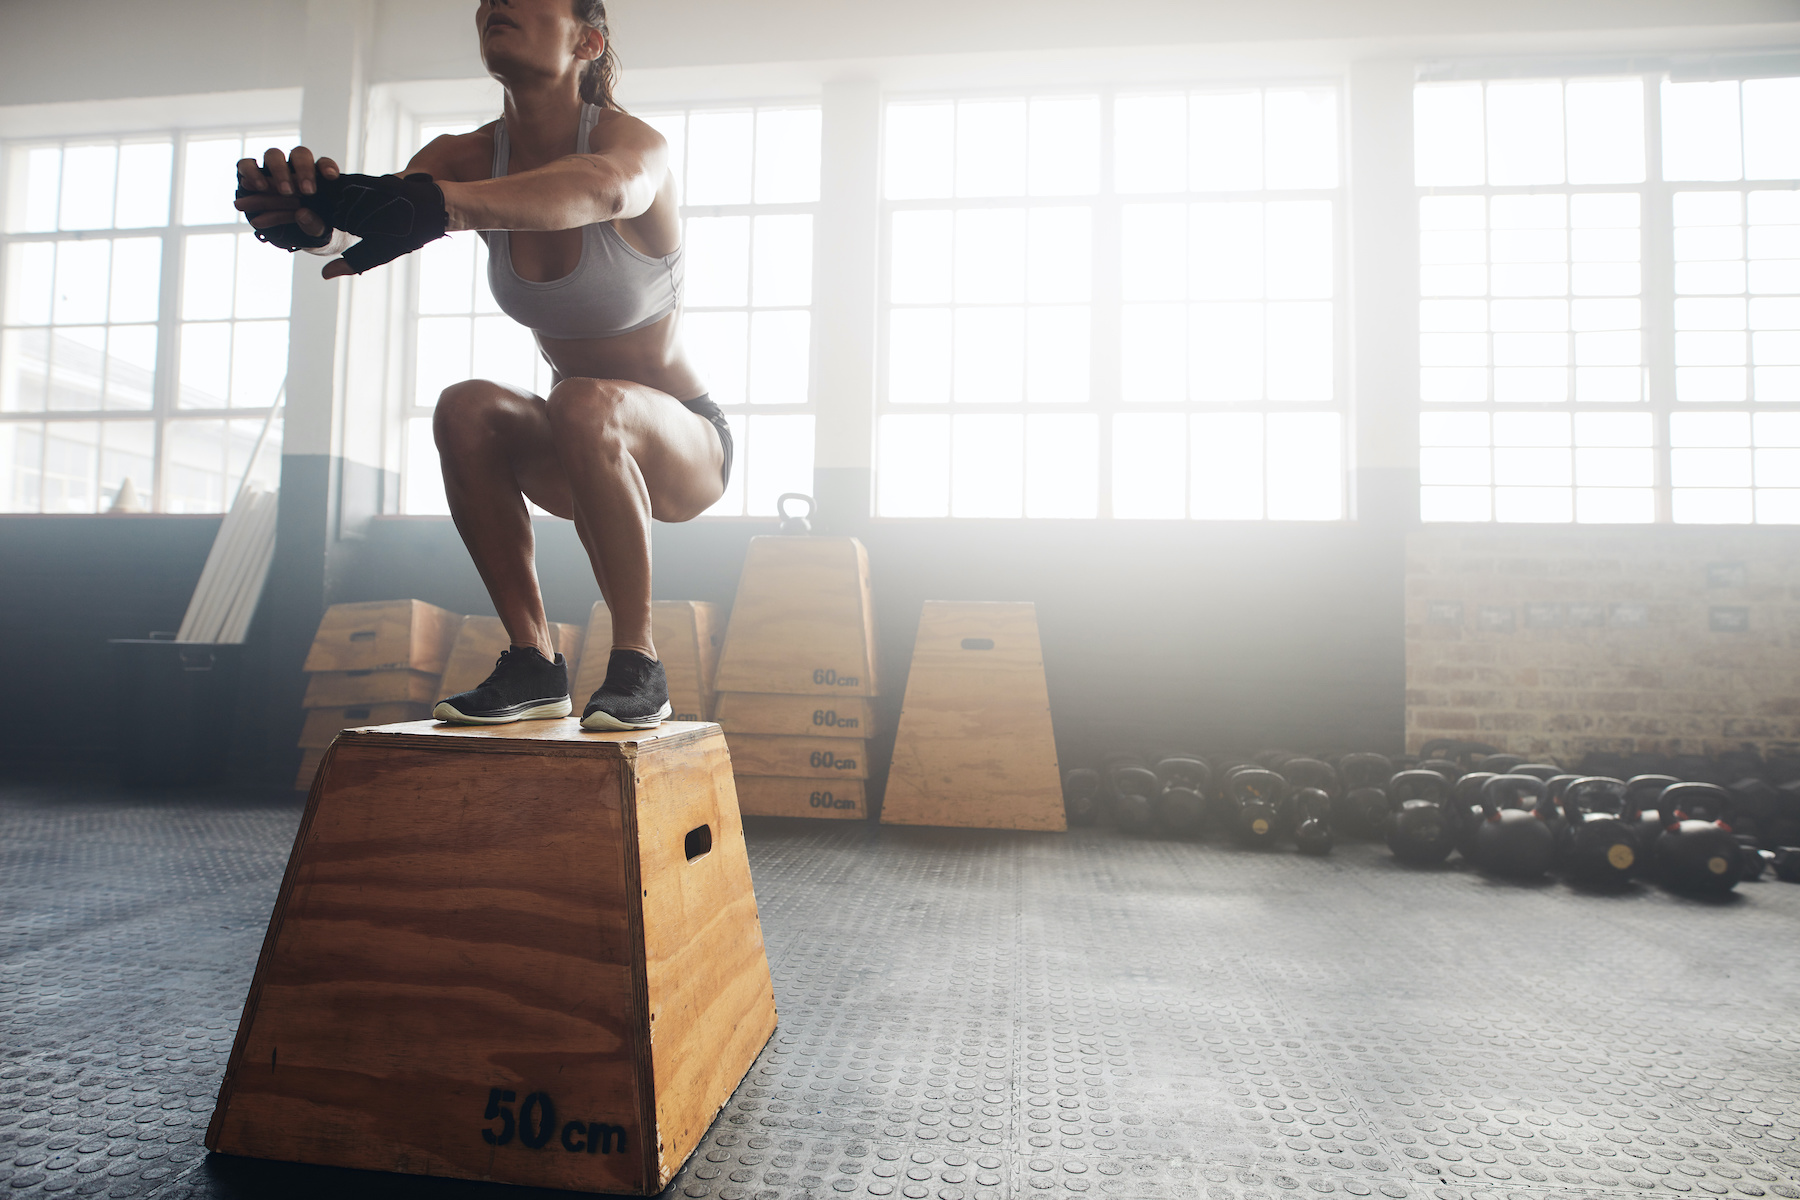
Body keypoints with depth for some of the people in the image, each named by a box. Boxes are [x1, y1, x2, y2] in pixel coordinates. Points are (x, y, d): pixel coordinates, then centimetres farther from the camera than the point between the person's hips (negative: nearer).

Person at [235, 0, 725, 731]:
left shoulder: (633, 141, -17)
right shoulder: (471, 160, -3)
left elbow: (601, 187, -43)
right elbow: (388, 201, -23)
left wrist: (438, 203, -58)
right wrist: (313, 214, -46)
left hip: (686, 442, -4)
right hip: (584, 452, 5)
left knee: (583, 404, -35)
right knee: (464, 409, -24)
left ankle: (637, 666, -23)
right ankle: (533, 664, -15)